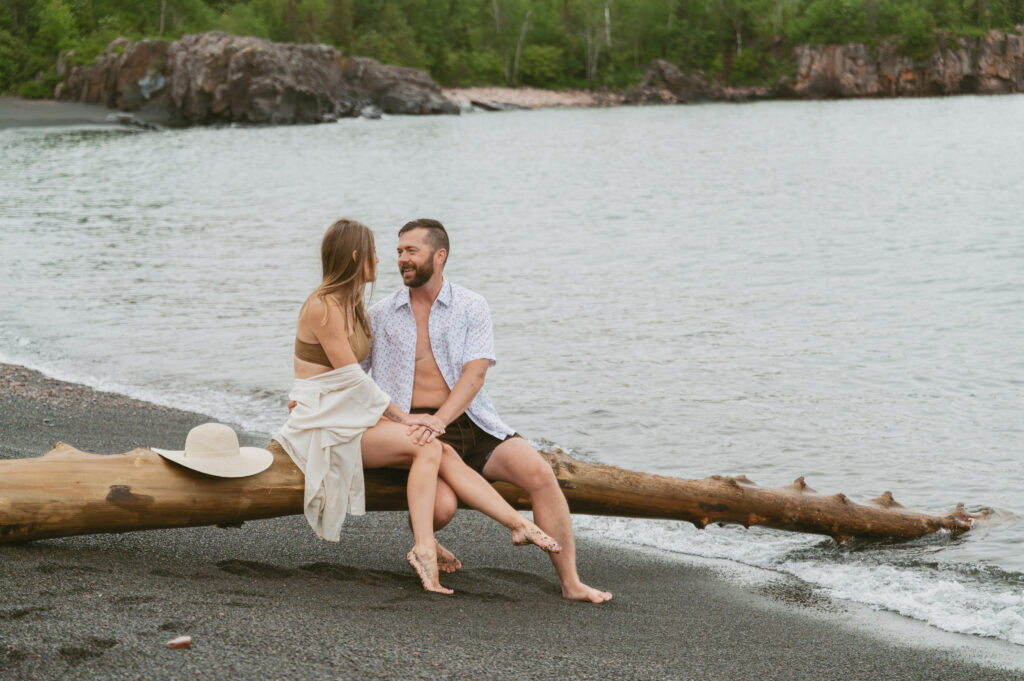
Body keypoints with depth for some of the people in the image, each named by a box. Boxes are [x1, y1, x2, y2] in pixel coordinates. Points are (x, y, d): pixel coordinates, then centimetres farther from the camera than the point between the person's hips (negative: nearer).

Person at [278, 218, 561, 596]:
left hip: (352, 415, 8)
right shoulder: (322, 307, -14)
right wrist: (403, 418, -13)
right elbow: (352, 379, -16)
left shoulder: (351, 306, 15)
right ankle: (424, 549, -28)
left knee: (444, 452, -12)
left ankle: (518, 523, -18)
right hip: (322, 422, -8)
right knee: (428, 447, -24)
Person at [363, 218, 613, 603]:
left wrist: (439, 420, -23)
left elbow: (475, 373, -9)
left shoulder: (471, 308, 4)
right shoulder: (380, 316, 9)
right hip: (414, 428, -1)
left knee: (538, 473, -22)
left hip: (471, 422, 1)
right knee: (441, 506, -30)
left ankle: (570, 582, -17)